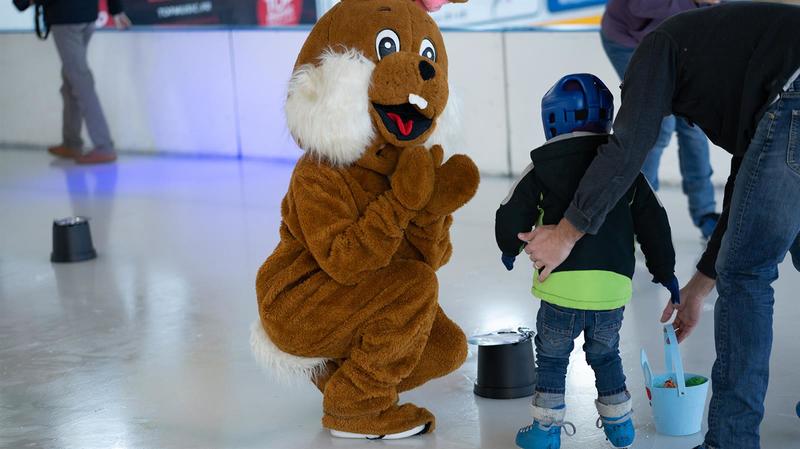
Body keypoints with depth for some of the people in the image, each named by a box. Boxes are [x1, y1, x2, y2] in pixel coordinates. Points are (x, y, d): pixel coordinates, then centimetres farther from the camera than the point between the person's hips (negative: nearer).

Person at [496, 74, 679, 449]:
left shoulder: (541, 169, 0)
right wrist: (664, 270, 22)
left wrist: (511, 247, 22)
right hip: (614, 288, 3)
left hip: (562, 287, -3)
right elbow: (653, 223, 11)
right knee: (604, 354, 24)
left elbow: (512, 217, 0)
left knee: (551, 355, 15)